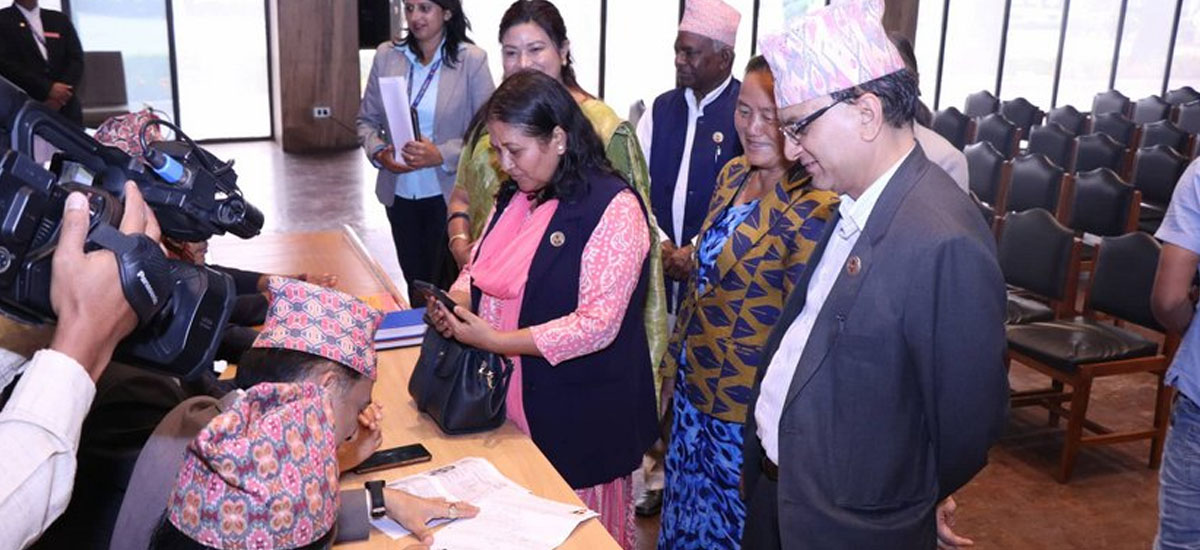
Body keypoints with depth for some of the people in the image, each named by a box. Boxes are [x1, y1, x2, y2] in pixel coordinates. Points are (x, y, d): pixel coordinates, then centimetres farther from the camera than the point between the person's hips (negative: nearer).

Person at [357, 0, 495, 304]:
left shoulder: (471, 60, -9)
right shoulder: (387, 55, 1)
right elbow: (367, 119, 8)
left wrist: (442, 155, -22)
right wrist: (378, 151, -12)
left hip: (448, 195, -4)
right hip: (399, 194, 4)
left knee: (444, 284, 5)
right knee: (414, 280, 17)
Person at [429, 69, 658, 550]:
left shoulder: (613, 208, -17)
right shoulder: (515, 194, 8)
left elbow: (597, 324, -21)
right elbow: (479, 266, 18)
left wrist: (497, 340, -22)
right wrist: (457, 301, -5)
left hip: (579, 417, -6)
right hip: (509, 402, 7)